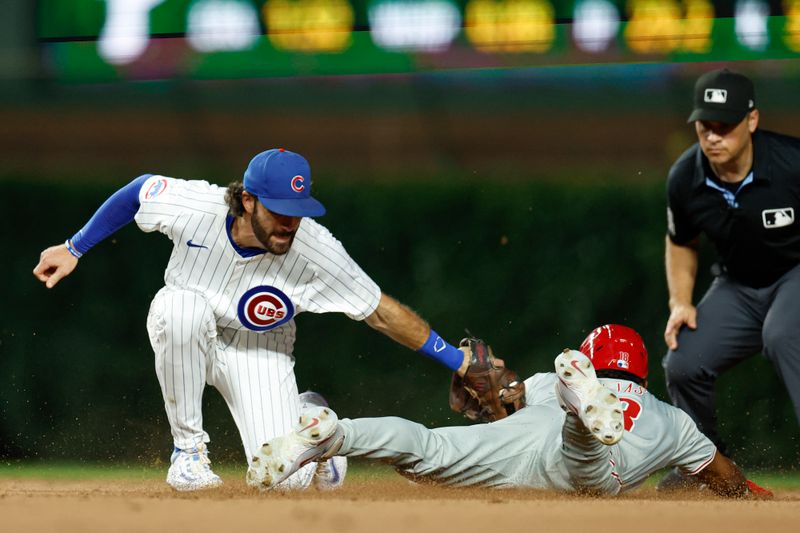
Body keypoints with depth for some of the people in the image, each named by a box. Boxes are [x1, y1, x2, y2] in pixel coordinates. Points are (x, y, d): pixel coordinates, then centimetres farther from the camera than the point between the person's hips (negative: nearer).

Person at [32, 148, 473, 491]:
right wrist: (74, 249, 0)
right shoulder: (192, 207, -29)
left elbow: (382, 313, -22)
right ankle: (188, 445, -17)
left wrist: (457, 361, -23)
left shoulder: (316, 252, -30)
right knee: (184, 305, -39)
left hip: (257, 350, 0)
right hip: (180, 334, 0)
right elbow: (138, 190, -8)